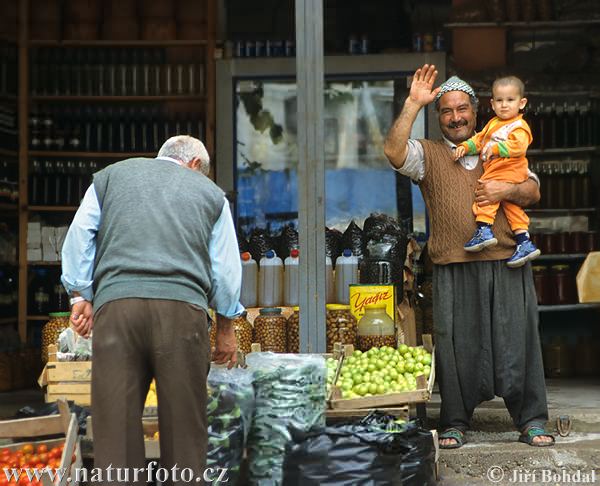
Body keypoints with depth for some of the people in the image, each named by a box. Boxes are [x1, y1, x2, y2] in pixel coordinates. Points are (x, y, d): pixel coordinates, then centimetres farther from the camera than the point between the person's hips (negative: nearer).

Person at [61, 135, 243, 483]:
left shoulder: (111, 175, 23)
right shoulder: (210, 192, 20)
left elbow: (79, 236, 14)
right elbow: (226, 269, 18)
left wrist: (81, 295, 14)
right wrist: (226, 328, 26)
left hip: (116, 303, 1)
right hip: (183, 309, 0)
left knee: (116, 419, -1)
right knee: (183, 420, 3)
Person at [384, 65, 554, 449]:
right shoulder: (428, 154, 11)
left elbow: (533, 192, 13)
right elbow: (394, 152, -9)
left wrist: (507, 189, -8)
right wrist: (413, 104, -10)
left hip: (507, 263, 2)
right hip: (455, 268, -1)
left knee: (519, 341, 1)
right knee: (458, 345, 0)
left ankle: (532, 420, 11)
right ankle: (455, 423, 12)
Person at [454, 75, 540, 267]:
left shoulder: (519, 126, -7)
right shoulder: (493, 123, 21)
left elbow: (518, 145, -24)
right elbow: (479, 139, 23)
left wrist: (496, 148, -32)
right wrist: (465, 147, 7)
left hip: (509, 170, -9)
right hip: (494, 171, 9)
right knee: (510, 205, 9)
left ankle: (484, 230, -30)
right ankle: (525, 243, 13)